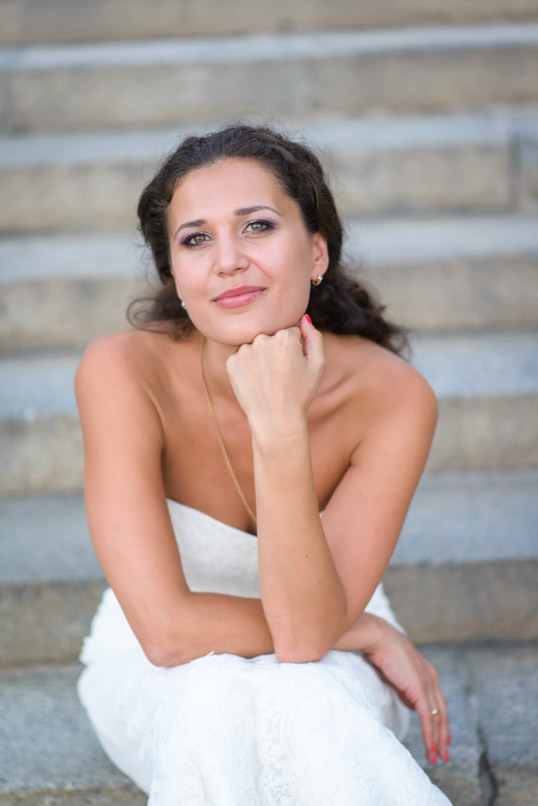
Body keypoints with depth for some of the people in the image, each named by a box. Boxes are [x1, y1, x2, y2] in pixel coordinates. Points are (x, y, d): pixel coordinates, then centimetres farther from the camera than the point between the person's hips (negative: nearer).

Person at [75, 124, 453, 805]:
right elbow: (167, 629, -29)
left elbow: (308, 631, -29)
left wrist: (280, 429, -40)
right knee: (220, 696, -35)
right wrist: (370, 633, -20)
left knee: (301, 699, -34)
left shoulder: (392, 397, -24)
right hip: (161, 683, 0)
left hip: (330, 676, 1)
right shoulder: (123, 372, -27)